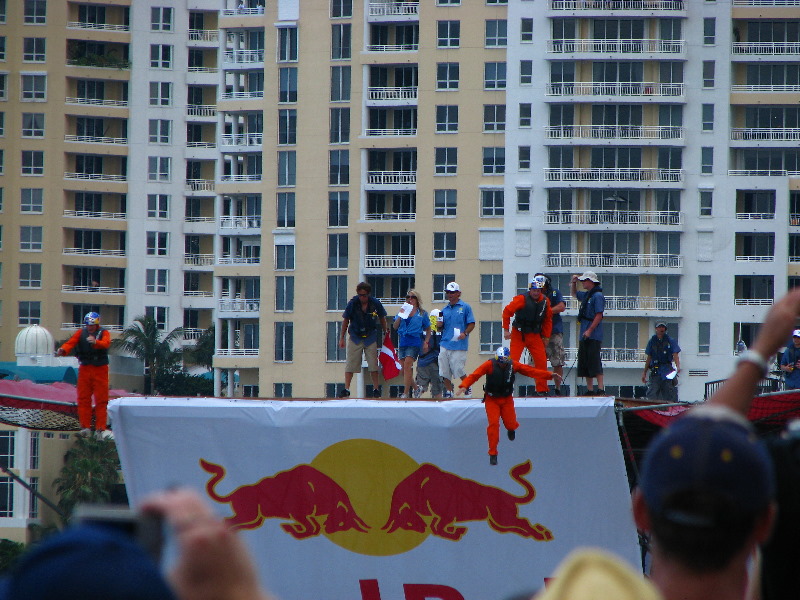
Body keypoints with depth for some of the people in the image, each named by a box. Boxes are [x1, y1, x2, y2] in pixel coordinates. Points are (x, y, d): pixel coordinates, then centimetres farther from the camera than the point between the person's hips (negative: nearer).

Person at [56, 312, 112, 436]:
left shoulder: (103, 333, -1)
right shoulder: (81, 333, 6)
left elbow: (106, 343, -22)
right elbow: (71, 343, -8)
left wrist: (95, 342, -44)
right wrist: (63, 350, -30)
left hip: (100, 369, -2)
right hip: (85, 369, 2)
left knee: (101, 400, -2)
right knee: (83, 399, 2)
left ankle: (100, 428, 1)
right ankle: (85, 427, 8)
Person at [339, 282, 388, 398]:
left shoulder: (375, 303, -9)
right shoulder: (352, 303, -10)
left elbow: (382, 318, 8)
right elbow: (345, 321, 1)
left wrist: (385, 333, 12)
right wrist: (342, 338, 3)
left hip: (370, 337, 1)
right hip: (355, 337, 0)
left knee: (373, 364, 2)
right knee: (350, 364, -4)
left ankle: (376, 389, 11)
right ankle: (346, 389, -1)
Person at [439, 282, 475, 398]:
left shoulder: (465, 307, 2)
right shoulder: (445, 309, 16)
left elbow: (471, 324, -1)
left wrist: (465, 333, -18)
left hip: (459, 344, -5)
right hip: (445, 344, 5)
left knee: (458, 370, -5)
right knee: (444, 372, 1)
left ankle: (468, 388, 18)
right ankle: (449, 392, 13)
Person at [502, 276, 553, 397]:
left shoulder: (545, 302, 3)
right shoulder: (522, 299, -13)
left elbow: (548, 320, 14)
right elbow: (507, 311, -10)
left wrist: (546, 337, 11)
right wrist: (506, 330, -11)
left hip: (535, 336, 4)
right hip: (519, 335, -4)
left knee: (541, 361, -1)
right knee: (512, 360, -10)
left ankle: (541, 390, 9)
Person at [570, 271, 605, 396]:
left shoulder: (597, 296, -11)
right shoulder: (586, 295, 17)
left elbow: (599, 315, -18)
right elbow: (574, 293, 39)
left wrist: (589, 330, -23)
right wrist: (573, 282, 21)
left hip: (593, 336, -10)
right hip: (584, 336, 10)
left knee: (594, 362, -14)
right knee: (584, 363, 9)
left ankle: (600, 389, -16)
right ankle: (589, 389, 11)